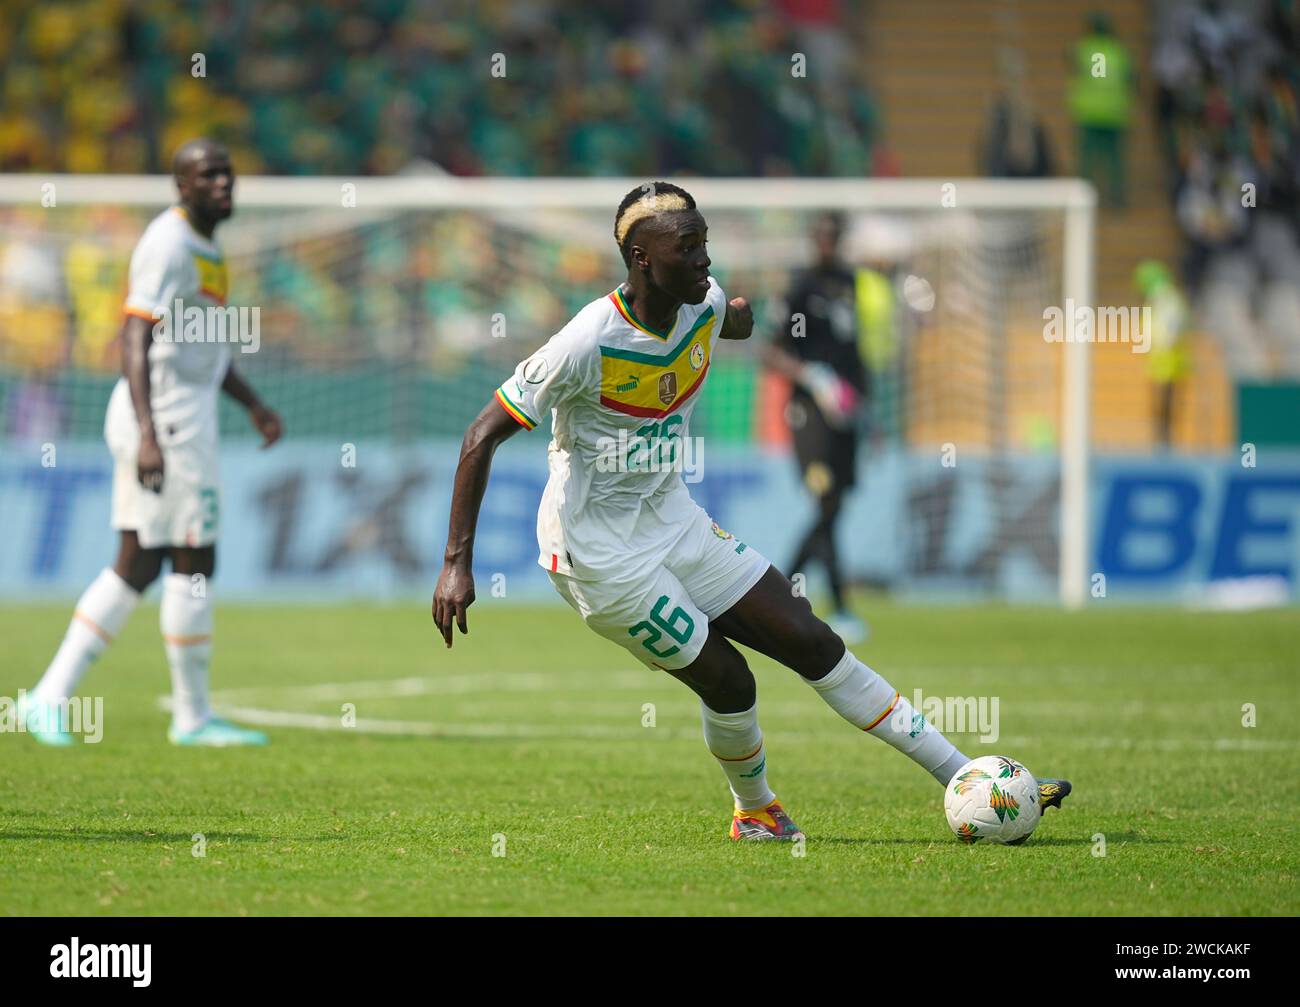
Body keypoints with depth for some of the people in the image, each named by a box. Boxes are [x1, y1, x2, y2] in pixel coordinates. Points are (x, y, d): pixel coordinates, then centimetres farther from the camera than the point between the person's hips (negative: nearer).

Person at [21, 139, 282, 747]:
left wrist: (253, 405, 23)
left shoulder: (200, 246, 17)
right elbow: (136, 341, -23)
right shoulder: (169, 246, -14)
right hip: (168, 416, -10)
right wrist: (149, 435, -32)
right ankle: (192, 716, 6)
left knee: (138, 567, 9)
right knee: (194, 563, -3)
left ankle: (51, 696, 8)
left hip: (161, 421, 10)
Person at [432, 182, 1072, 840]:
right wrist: (457, 563, -26)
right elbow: (482, 437, -22)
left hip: (672, 520, 7)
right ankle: (755, 810, 22)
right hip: (600, 554, -7)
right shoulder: (589, 342, -25)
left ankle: (966, 782, 4)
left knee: (809, 639, 2)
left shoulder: (703, 304, -4)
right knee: (725, 680, -9)